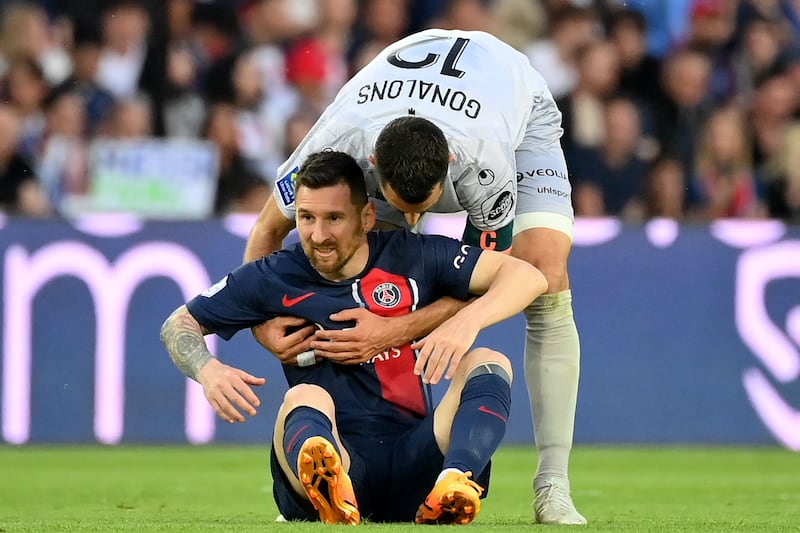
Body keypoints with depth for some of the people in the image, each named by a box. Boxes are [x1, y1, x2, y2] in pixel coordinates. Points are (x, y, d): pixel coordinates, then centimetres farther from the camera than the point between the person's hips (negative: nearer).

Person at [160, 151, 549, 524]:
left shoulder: (412, 258, 6)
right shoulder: (275, 279, 8)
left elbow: (527, 277, 2)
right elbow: (179, 325, 16)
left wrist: (467, 320, -19)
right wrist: (208, 371, -8)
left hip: (413, 460, 2)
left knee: (489, 363, -18)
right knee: (305, 398, -31)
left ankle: (455, 483, -51)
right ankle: (330, 494, -71)